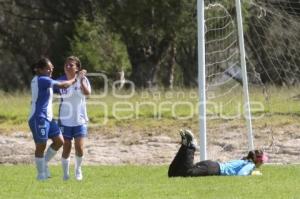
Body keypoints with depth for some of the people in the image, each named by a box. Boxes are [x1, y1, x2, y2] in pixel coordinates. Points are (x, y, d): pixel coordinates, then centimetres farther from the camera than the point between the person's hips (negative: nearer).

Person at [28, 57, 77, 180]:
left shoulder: (39, 80, 14)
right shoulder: (42, 80, -15)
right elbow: (62, 85, -13)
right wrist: (74, 80, 1)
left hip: (47, 117, 10)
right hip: (39, 118, -10)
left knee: (59, 141, 9)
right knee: (41, 146, -3)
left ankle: (44, 164, 20)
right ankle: (41, 174, 5)